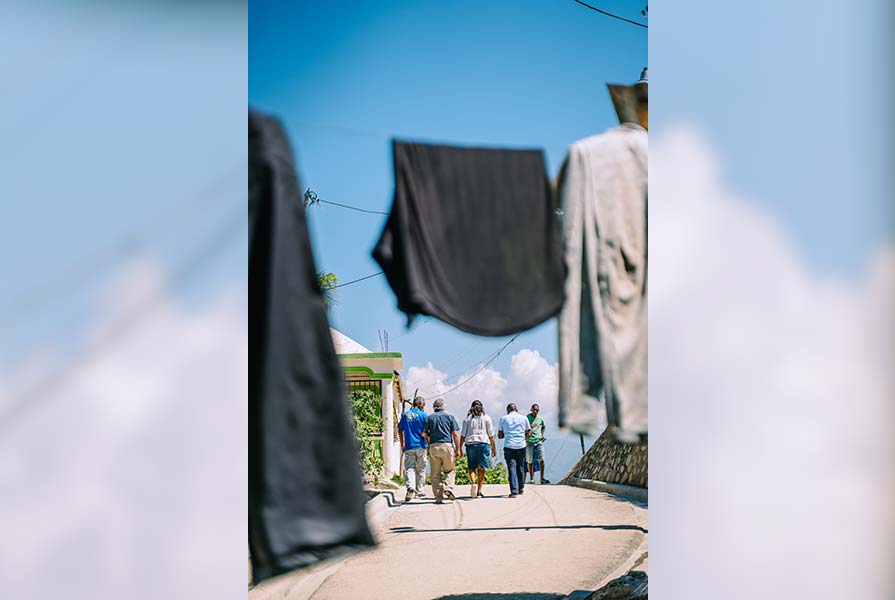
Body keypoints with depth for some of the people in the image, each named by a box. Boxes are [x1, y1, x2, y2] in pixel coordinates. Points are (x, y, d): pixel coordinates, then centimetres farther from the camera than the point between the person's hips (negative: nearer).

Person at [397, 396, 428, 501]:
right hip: (421, 446, -2)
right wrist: (430, 444, 7)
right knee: (420, 469, 10)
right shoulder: (423, 415, -3)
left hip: (408, 446, 2)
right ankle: (419, 491, 15)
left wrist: (402, 444, 24)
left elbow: (400, 430, 13)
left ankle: (410, 487, -27)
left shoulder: (405, 415, 7)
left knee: (409, 468, -3)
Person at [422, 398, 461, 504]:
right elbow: (455, 434, 1)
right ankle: (448, 488, -12)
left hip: (433, 447, 1)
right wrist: (458, 449, 3)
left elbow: (424, 434, 4)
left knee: (435, 474, 4)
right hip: (447, 445, -1)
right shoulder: (450, 416, 8)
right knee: (449, 470, 12)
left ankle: (438, 497, -1)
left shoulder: (429, 418, 10)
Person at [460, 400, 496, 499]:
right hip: (483, 443, 0)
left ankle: (473, 482, -18)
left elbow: (463, 435, 4)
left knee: (471, 467, 9)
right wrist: (493, 448, 11)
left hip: (470, 444, 0)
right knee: (481, 468, 5)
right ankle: (479, 491, 3)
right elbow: (491, 435, 5)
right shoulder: (486, 418, 8)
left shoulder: (467, 419, 8)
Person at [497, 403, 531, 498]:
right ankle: (521, 489, 24)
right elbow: (528, 433, 11)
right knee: (520, 468, 15)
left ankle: (514, 491, -16)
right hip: (521, 445, 2)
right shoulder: (523, 418, 9)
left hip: (509, 446, -2)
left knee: (512, 468, -5)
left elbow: (500, 435, 8)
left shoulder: (503, 418, 6)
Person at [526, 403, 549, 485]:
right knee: (530, 461, 2)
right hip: (529, 442, -3)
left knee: (541, 459, -8)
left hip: (539, 441, 3)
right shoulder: (527, 418, -2)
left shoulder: (540, 419, 10)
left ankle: (542, 478, -2)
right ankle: (531, 479, 13)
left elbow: (543, 426, 30)